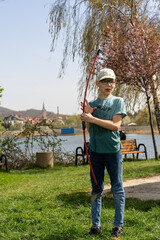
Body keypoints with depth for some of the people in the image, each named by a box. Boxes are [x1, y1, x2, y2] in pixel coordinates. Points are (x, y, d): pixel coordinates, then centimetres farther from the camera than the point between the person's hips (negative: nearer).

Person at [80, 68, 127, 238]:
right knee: (96, 189, 9)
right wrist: (88, 115, -10)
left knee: (117, 188, 5)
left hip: (113, 150, -3)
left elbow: (116, 125, -12)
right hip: (95, 150, 3)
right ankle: (96, 224, 18)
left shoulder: (117, 102, 0)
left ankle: (118, 225, 15)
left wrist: (92, 119, -15)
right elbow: (89, 129, 8)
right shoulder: (92, 104, 11)